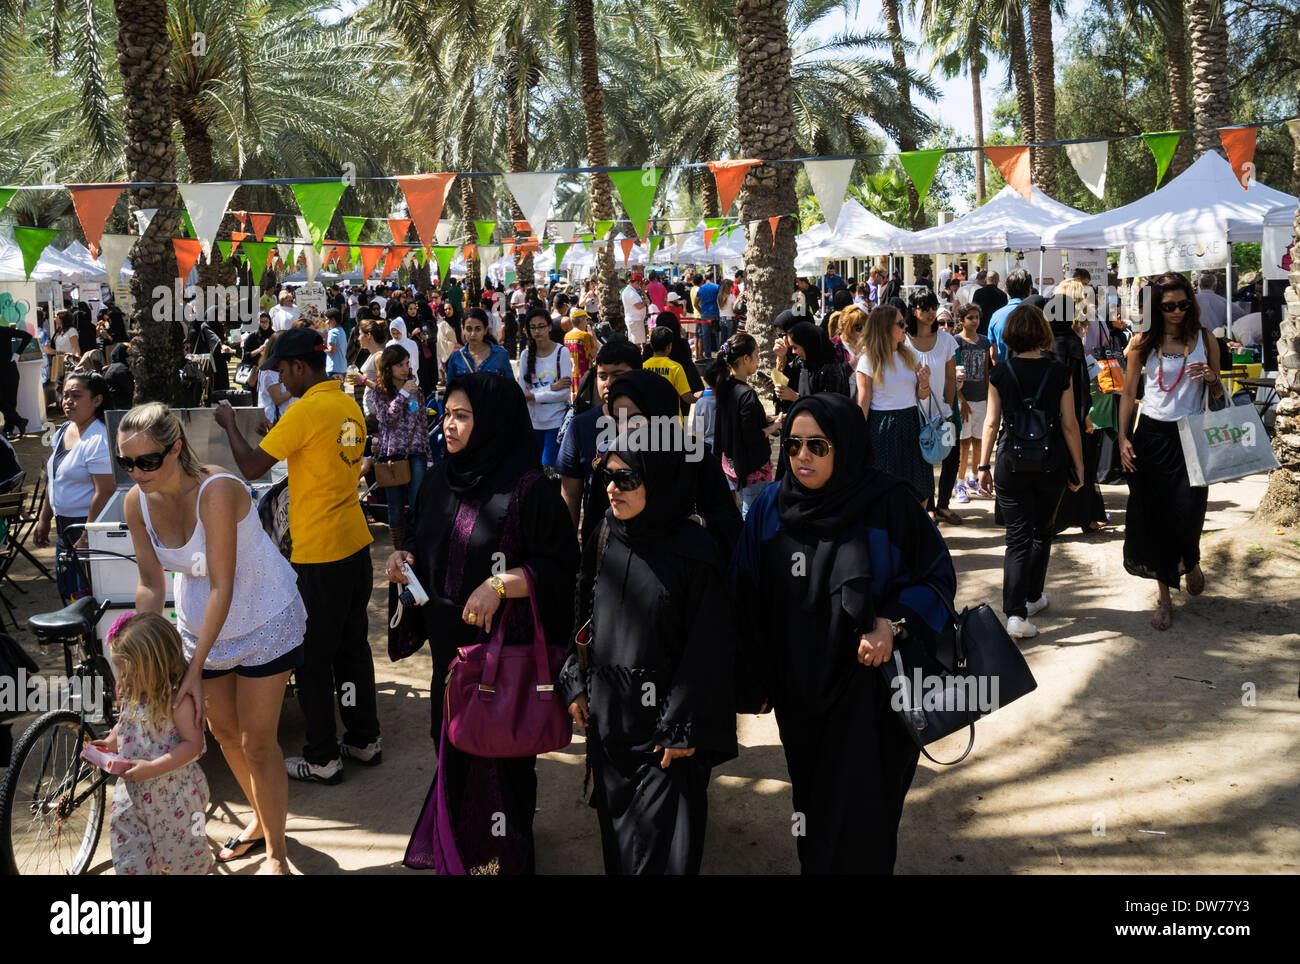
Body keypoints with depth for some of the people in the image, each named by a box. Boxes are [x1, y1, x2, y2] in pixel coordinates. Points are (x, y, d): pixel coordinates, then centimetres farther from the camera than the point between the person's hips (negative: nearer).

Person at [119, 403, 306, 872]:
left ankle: (276, 851, 20)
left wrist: (195, 669, -30)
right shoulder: (136, 502, -12)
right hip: (201, 623, 6)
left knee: (257, 742, 0)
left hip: (264, 621, -6)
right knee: (223, 732, 18)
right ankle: (261, 820, 43)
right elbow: (151, 583, -4)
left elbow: (222, 587, -31)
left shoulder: (216, 491, -32)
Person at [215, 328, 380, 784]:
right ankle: (364, 739, 28)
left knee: (312, 657, 4)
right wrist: (282, 439, 20)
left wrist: (229, 422, 0)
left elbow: (251, 466, -15)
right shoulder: (350, 406, 8)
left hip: (319, 553, -8)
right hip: (355, 542, 8)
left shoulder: (306, 410, -18)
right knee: (352, 646, 18)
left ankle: (322, 759, 14)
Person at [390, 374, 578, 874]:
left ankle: (501, 855, 30)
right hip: (447, 640, 7)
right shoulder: (438, 479, 5)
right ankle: (452, 847, 40)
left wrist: (501, 583, -26)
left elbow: (561, 566, -16)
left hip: (503, 646, -6)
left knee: (498, 753, 7)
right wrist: (405, 557, -3)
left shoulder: (529, 489, -18)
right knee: (453, 743, 19)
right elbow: (422, 539, 18)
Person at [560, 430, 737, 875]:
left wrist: (683, 728, -13)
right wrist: (574, 683, 8)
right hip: (607, 715, 6)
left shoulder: (694, 552, -17)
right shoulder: (604, 542, 1)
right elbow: (581, 615, 11)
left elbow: (707, 650, -15)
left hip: (663, 721, -5)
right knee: (615, 825, 19)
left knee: (660, 841, 4)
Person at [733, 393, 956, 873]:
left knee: (861, 812, 3)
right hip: (799, 691, 3)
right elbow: (749, 599, 3)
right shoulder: (771, 508, -4)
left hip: (870, 691, -3)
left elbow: (936, 575, -4)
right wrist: (756, 679, 5)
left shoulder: (890, 504, -13)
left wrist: (892, 623, -19)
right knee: (812, 802, 18)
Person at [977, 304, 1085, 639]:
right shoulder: (1058, 372, -5)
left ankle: (1015, 613, -10)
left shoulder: (1001, 373, -5)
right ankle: (1033, 596, 32)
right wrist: (1078, 467, 6)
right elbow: (1069, 425, -3)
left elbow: (991, 423, -2)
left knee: (1017, 538, 1)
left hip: (1011, 464, 0)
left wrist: (984, 466, 6)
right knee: (1042, 532, 21)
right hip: (1050, 464, 0)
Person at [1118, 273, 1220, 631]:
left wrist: (1211, 378, -11)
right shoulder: (1144, 342, 2)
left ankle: (1191, 561, 30)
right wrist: (1123, 437, -2)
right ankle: (1165, 597, 16)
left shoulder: (1205, 340, 4)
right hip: (1152, 436, 0)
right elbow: (1128, 393, 6)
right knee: (1154, 517, 3)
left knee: (1187, 514, -7)